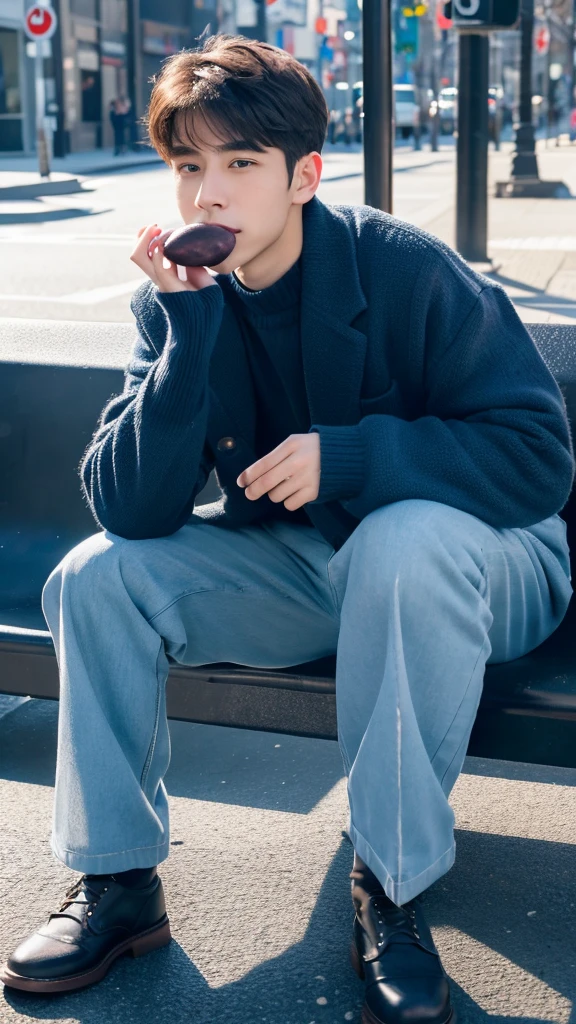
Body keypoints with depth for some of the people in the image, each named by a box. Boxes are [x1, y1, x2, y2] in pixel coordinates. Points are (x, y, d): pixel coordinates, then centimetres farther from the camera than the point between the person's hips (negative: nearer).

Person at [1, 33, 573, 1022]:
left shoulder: (408, 272, -19)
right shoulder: (178, 304, -7)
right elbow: (132, 513, -17)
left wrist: (346, 454, -28)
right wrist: (187, 330, -26)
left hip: (464, 562, -4)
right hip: (293, 569, 5)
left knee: (406, 542, -39)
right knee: (94, 576, -12)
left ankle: (392, 888, -20)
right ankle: (117, 881, 2)